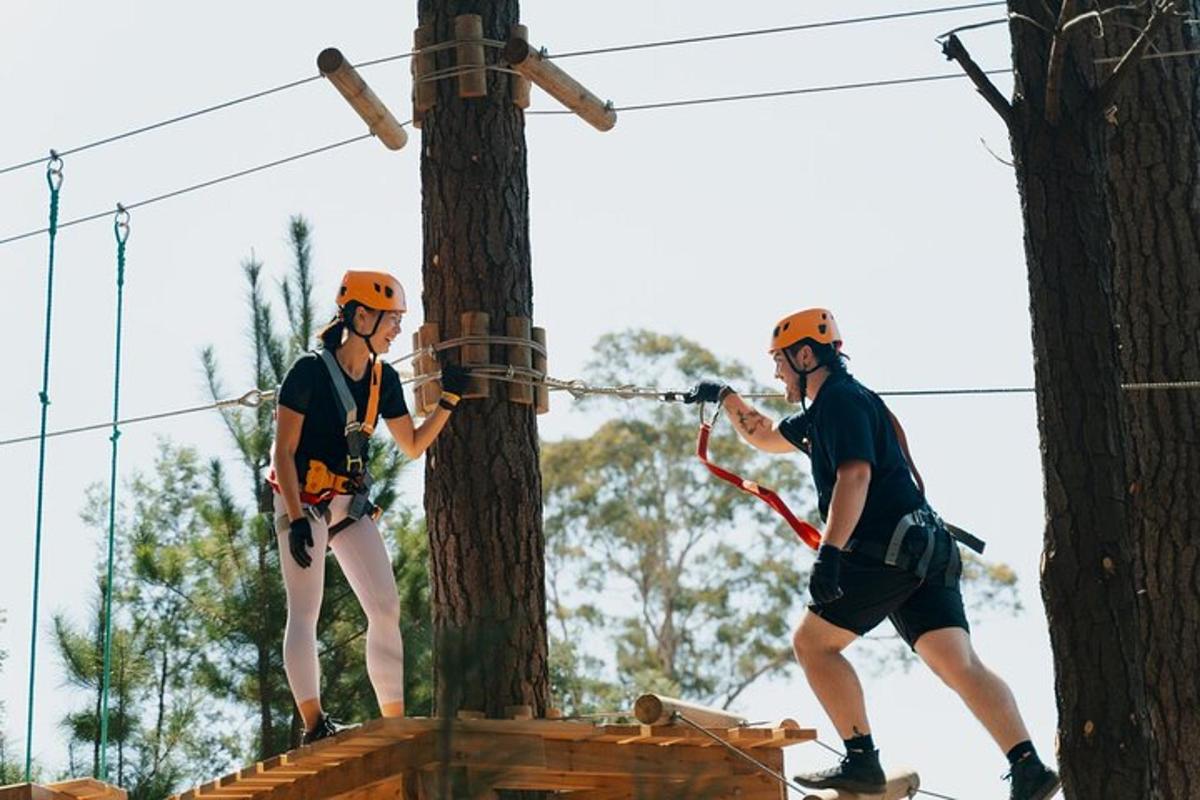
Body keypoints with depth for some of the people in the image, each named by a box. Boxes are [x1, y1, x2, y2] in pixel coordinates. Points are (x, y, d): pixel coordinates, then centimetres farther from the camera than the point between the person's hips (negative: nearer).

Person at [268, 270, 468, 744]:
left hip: (351, 505, 7)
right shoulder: (310, 371, -14)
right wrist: (297, 519, -22)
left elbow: (413, 446, 12)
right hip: (303, 503, -7)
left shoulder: (384, 380, 5)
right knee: (304, 613, -9)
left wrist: (449, 401, 1)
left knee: (386, 609, 0)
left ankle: (394, 723, 3)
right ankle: (314, 726, -9)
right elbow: (283, 452, -15)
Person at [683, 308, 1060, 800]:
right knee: (960, 664, -3)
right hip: (925, 549, 9)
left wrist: (829, 552, -26)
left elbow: (855, 476, -18)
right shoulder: (828, 408, 27)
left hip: (884, 547, -9)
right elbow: (766, 437, 43)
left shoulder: (841, 399, -3)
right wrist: (726, 399, 35)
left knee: (813, 643, 2)